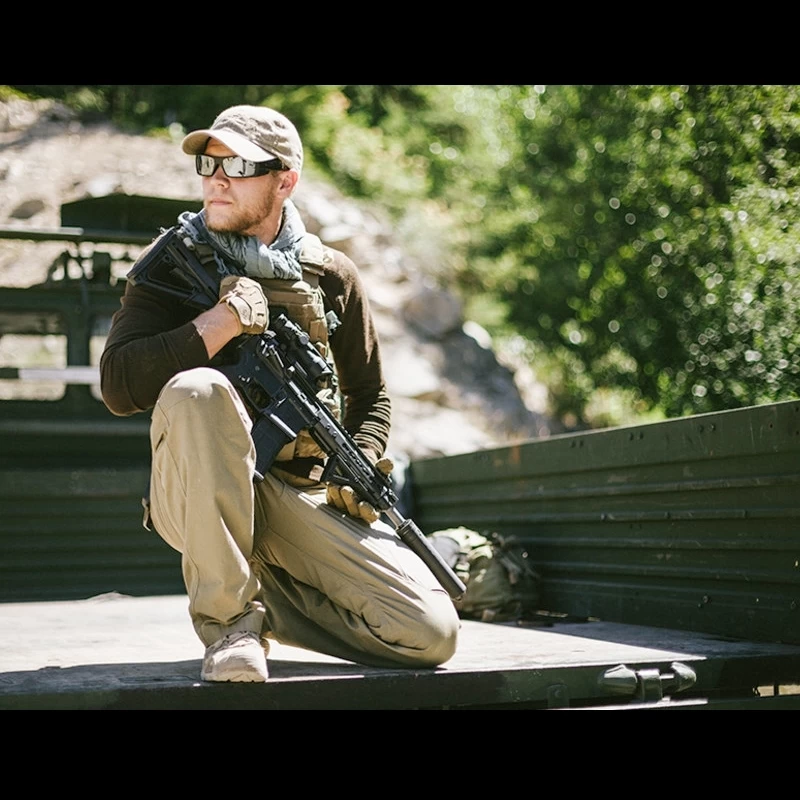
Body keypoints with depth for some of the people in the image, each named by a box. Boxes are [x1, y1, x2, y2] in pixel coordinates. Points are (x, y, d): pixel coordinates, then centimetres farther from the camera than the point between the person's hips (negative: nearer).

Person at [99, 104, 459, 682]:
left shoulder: (332, 276, 9)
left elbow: (369, 396, 19)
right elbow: (118, 386, -12)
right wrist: (223, 320, -18)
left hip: (303, 499, 3)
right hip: (203, 499, -2)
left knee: (432, 633, -15)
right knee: (197, 389, -36)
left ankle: (267, 599, 9)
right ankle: (228, 617, -21)